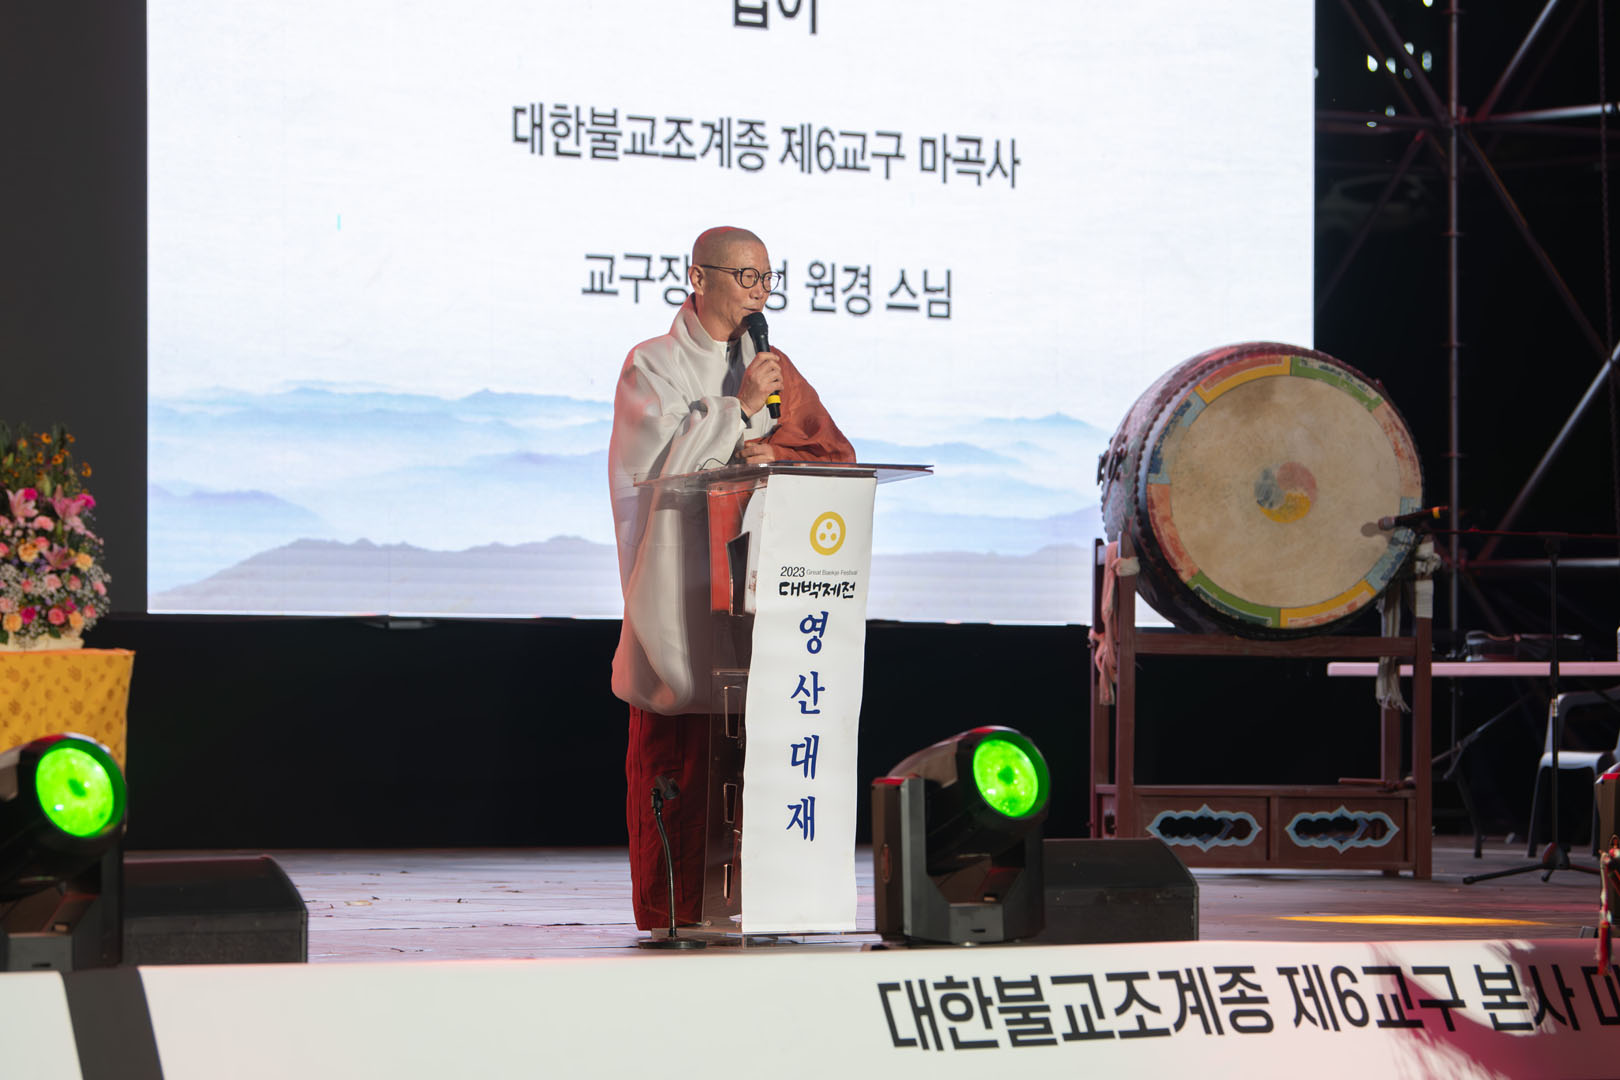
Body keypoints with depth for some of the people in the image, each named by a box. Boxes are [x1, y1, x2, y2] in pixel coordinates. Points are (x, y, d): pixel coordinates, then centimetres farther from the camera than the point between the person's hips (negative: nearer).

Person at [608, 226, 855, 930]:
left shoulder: (768, 366, 17)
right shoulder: (652, 365, 2)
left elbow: (835, 453, 10)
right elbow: (656, 468, -9)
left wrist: (773, 452, -9)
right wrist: (738, 410, -12)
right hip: (678, 590, -4)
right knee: (672, 760, -6)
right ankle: (667, 920, -2)